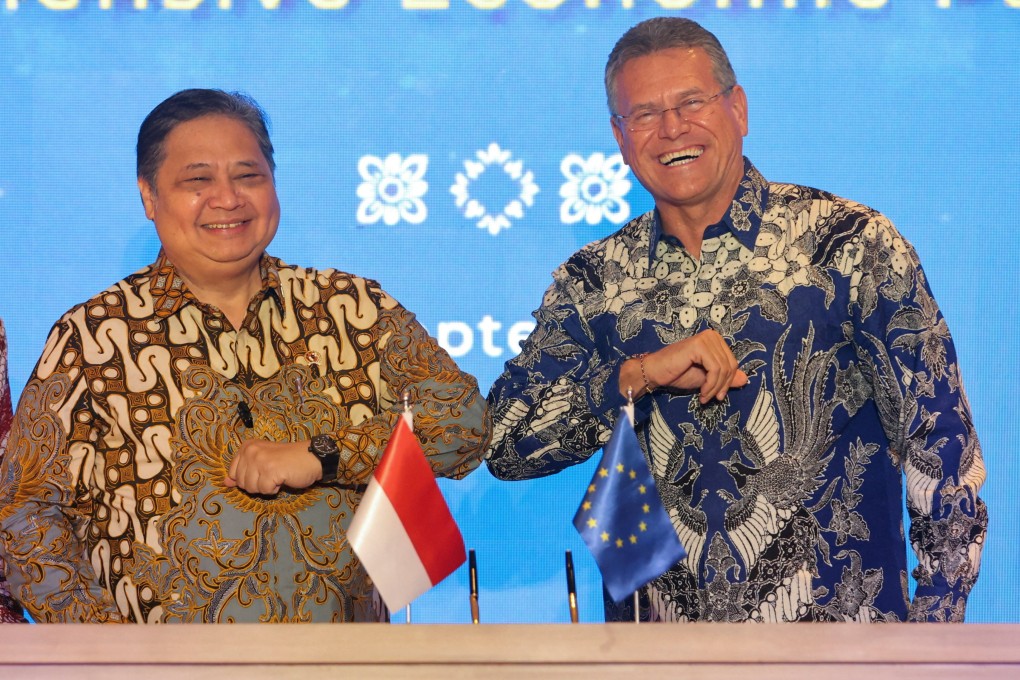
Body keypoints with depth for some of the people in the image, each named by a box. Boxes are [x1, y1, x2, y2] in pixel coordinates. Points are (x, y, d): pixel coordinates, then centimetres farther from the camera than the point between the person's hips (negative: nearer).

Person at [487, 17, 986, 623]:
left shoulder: (849, 243, -2)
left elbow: (944, 454, -2)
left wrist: (933, 651, -7)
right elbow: (505, 445, 1)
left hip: (836, 623, -2)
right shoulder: (592, 279, 8)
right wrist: (639, 375, -13)